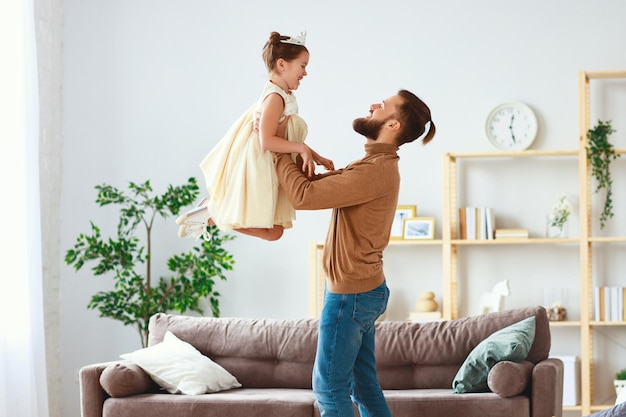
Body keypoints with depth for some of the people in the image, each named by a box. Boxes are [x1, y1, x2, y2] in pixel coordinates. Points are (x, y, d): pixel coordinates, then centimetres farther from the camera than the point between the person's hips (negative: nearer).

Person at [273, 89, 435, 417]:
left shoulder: (377, 170, -22)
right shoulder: (377, 165, 10)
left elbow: (304, 195, -24)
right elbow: (320, 181, 12)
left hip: (350, 294, -10)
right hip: (367, 290, 10)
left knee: (329, 388, -1)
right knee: (363, 384, 14)